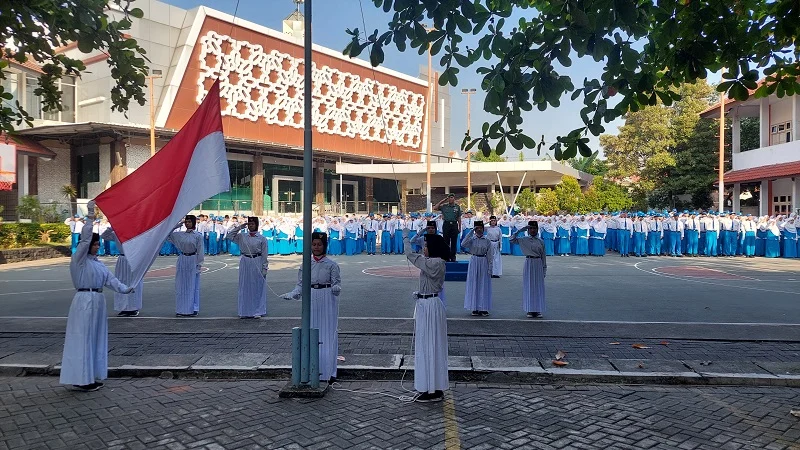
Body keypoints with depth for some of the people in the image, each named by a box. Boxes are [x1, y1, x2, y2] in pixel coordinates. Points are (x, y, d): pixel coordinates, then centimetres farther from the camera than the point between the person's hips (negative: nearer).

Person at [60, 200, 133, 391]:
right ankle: (82, 379, 2)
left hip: (98, 300, 8)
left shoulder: (98, 263, 15)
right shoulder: (79, 260, -6)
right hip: (84, 300, -8)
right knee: (83, 339, -4)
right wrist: (90, 217, -20)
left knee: (97, 338, 13)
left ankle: (93, 376, 23)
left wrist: (125, 289, -7)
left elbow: (110, 279, 7)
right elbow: (84, 238, -18)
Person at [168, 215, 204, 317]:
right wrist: (178, 224, 2)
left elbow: (200, 251, -5)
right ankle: (181, 309, 15)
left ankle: (193, 309, 11)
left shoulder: (198, 236, -4)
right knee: (181, 286, 7)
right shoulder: (180, 235, 6)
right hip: (182, 260, 4)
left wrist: (199, 264, -8)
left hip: (193, 260, -4)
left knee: (193, 285, 3)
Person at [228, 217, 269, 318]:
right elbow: (230, 236, 8)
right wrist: (239, 227, 3)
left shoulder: (262, 238, -1)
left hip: (257, 263, -3)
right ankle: (245, 311, 15)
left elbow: (264, 254, -1)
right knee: (245, 288, 7)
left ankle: (258, 311, 9)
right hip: (245, 263, 3)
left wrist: (264, 268, -5)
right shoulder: (242, 236, 7)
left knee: (257, 287, 1)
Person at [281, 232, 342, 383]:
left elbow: (337, 283, -5)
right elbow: (301, 285, 8)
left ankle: (328, 372, 8)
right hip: (311, 301, 3)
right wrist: (291, 295, -9)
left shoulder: (331, 264, -3)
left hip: (327, 302, -3)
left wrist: (335, 288, -27)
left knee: (328, 335, 0)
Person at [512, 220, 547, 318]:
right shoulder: (524, 240, 2)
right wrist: (520, 230, -12)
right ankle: (529, 310, 7)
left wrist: (544, 269, 7)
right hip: (529, 263, -2)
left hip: (538, 264, 2)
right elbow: (512, 239, -9)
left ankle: (538, 310, 12)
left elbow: (543, 256, 9)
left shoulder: (541, 242, 7)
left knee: (539, 287, 4)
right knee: (528, 286, 1)